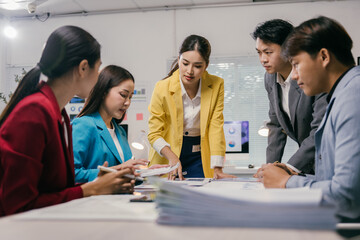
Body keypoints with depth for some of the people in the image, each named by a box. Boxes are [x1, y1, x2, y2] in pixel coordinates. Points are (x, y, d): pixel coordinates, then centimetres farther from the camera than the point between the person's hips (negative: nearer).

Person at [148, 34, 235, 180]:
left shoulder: (217, 85, -9)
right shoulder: (162, 88, -13)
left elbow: (216, 128, -9)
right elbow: (154, 134, -9)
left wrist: (217, 168, -17)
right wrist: (172, 157, -27)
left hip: (200, 157, 1)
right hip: (166, 160, -1)